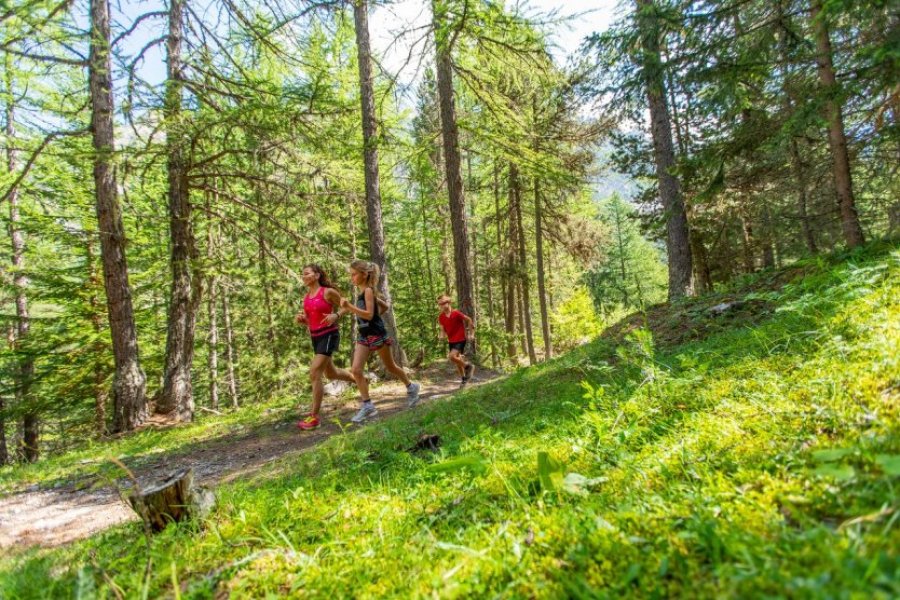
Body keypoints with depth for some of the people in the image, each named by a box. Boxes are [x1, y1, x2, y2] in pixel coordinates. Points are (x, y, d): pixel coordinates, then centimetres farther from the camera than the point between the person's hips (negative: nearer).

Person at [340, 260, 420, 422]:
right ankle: (367, 406, -2)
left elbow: (369, 314, -24)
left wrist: (349, 306, -31)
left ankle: (411, 387, 33)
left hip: (376, 334, -8)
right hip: (363, 335, 8)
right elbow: (382, 307, 20)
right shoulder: (362, 292, 10)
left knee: (390, 367, 9)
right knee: (356, 370, -6)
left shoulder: (368, 290, -15)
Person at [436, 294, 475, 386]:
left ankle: (468, 366, 0)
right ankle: (463, 378, 33)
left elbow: (468, 320, -8)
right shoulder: (441, 317, -4)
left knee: (452, 357, -23)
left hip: (460, 339, -6)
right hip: (451, 341, 6)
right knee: (457, 359, 13)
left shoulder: (456, 313, -19)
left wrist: (472, 333, -4)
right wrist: (444, 334, -3)